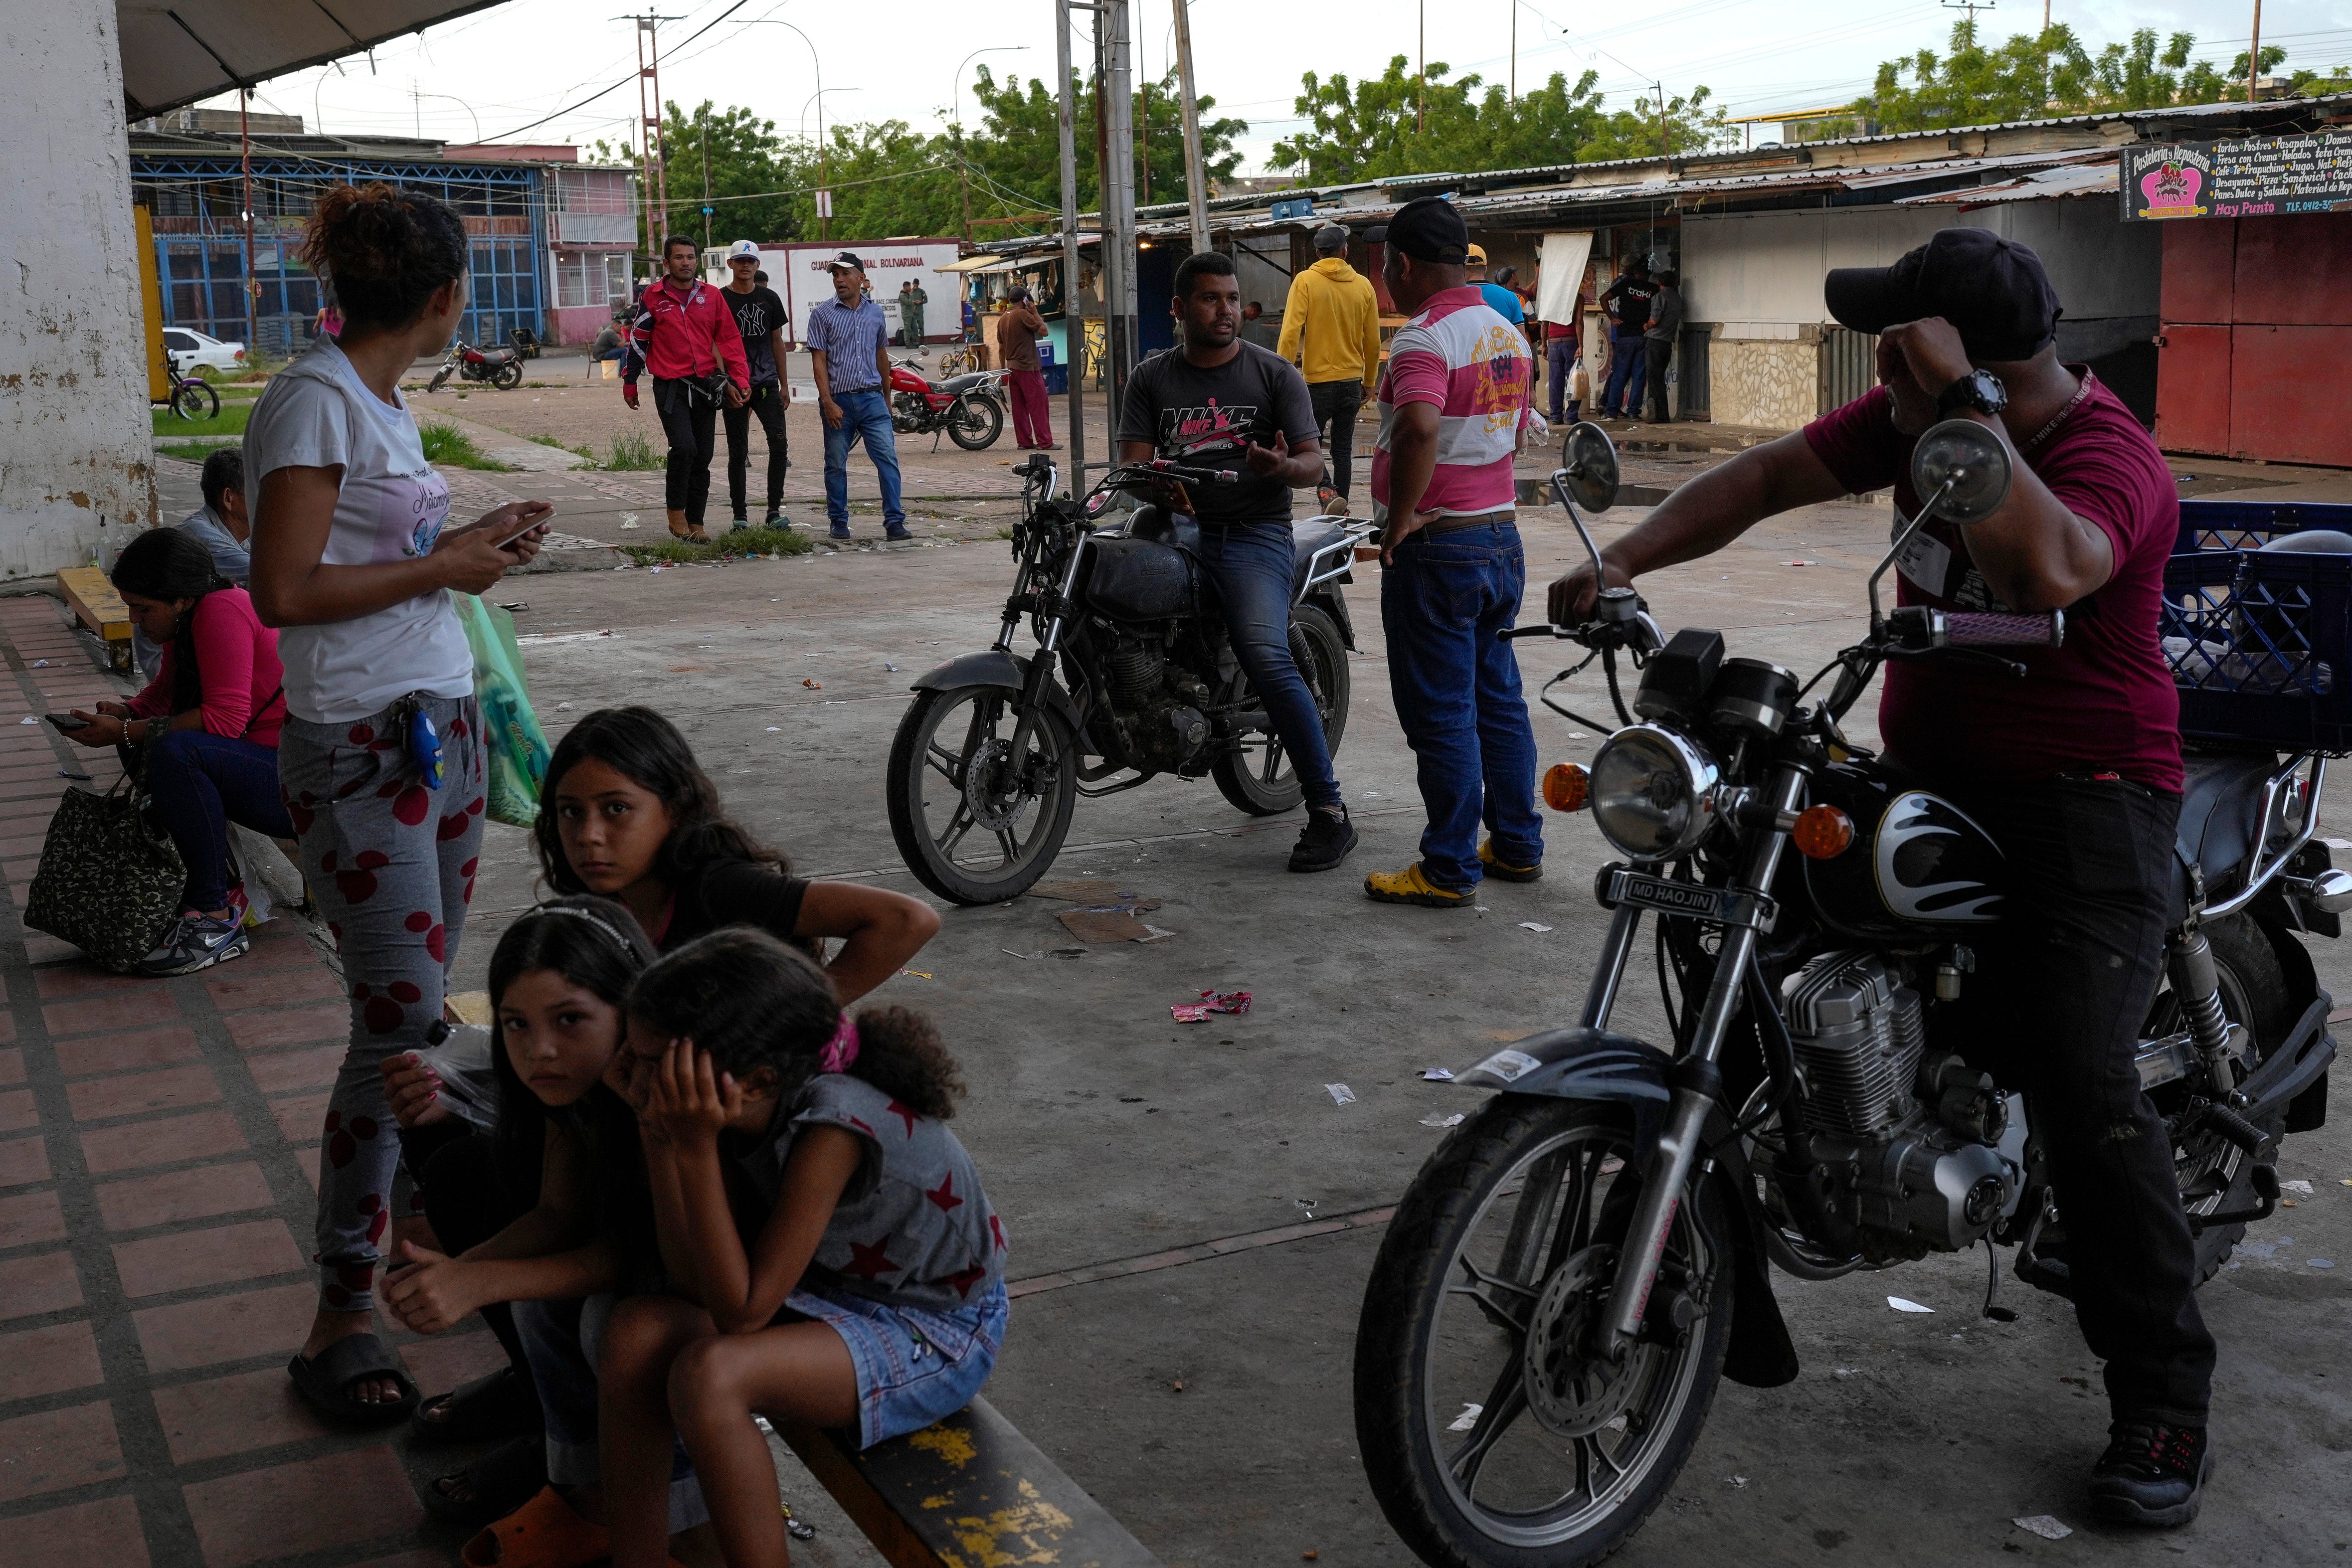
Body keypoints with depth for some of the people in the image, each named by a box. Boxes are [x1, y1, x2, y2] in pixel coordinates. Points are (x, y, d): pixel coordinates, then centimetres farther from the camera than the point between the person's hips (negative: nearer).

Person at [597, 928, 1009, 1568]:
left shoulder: (832, 1124, -32)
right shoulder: (745, 1110, -11)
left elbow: (741, 1311, -28)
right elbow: (695, 1281, -12)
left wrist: (696, 1147, -34)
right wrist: (659, 1132, -20)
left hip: (937, 1337, -7)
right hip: (839, 1292, 7)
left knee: (709, 1374, -30)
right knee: (636, 1333, -15)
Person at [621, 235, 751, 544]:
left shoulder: (711, 296, 7)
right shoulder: (655, 297, 1)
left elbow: (730, 340, 10)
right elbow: (638, 340, 8)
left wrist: (741, 380, 4)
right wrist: (629, 382, 10)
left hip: (705, 386, 3)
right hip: (670, 387, -3)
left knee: (702, 458, 6)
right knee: (684, 448, -19)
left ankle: (696, 522, 15)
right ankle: (675, 511, -2)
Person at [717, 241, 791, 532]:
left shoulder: (769, 298, 11)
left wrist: (784, 385, 14)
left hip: (767, 383, 2)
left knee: (779, 443, -11)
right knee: (737, 451, 2)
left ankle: (774, 512, -5)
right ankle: (740, 514, 9)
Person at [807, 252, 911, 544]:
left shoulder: (875, 312, 11)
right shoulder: (823, 313, 0)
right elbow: (819, 360, -4)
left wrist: (886, 395, 23)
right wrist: (828, 403, -12)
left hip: (872, 399, 2)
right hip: (838, 401, -2)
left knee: (888, 458, -7)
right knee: (836, 465, 6)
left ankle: (894, 521, -6)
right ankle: (839, 521, 19)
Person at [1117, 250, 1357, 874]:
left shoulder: (1275, 373, 8)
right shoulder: (1151, 378, 13)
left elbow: (1313, 462, 3)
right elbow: (1133, 461, 4)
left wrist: (1284, 467, -22)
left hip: (1255, 532, -4)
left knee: (1266, 657, -25)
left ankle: (1329, 811, -19)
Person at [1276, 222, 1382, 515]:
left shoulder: (1305, 281, -7)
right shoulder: (1364, 285, 3)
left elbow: (1290, 334, -15)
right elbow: (1373, 342, 8)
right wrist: (1368, 383, 20)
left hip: (1317, 382, -4)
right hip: (1352, 381, 4)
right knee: (1343, 450, 12)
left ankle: (1328, 492, -17)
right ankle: (1340, 512, 13)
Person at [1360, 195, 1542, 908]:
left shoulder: (1425, 338, -18)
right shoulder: (1507, 334, 12)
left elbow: (1419, 427, -35)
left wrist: (1402, 516, -25)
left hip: (1435, 548, -9)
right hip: (1502, 534, 9)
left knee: (1440, 712, -2)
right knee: (1498, 697, 16)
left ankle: (1449, 870, 4)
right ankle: (1517, 845, 24)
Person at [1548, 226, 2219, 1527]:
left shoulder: (2110, 459, -19)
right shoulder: (1917, 414, 4)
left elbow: (2048, 569, -41)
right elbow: (1766, 478, 4)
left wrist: (1961, 408, -36)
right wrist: (1623, 559, -9)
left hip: (2083, 797, -7)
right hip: (1925, 772, 8)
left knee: (2079, 1083, -16)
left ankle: (2163, 1399, -2)